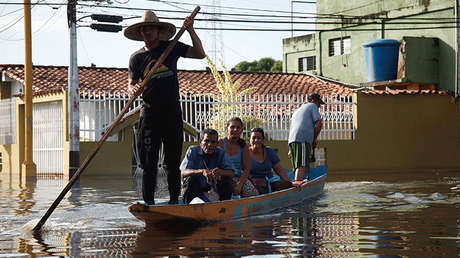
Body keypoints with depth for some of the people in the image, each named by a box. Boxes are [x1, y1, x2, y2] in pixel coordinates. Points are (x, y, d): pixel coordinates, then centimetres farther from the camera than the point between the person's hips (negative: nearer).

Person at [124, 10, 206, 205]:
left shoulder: (172, 48, 7)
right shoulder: (137, 57, 8)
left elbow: (200, 54, 3)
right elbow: (130, 85, 8)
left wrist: (191, 31, -9)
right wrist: (133, 89, -16)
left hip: (172, 112, 0)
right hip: (149, 113, 0)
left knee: (173, 161, 2)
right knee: (149, 161, -3)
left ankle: (174, 200, 7)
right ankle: (148, 202, 0)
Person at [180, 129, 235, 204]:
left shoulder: (220, 153, -8)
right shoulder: (193, 151, -15)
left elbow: (231, 173, -18)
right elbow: (183, 173, -27)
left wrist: (220, 172, -42)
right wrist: (202, 171, -45)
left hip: (212, 186, 2)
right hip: (194, 187, -2)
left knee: (227, 179, -21)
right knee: (191, 178, -31)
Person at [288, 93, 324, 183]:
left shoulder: (297, 110, 35)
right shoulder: (312, 106, 12)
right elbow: (319, 123, -3)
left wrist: (291, 150, 29)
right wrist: (315, 138, 9)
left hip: (291, 139, 8)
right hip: (303, 139, -8)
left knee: (298, 166, 6)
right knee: (302, 165, -18)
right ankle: (297, 182, -32)